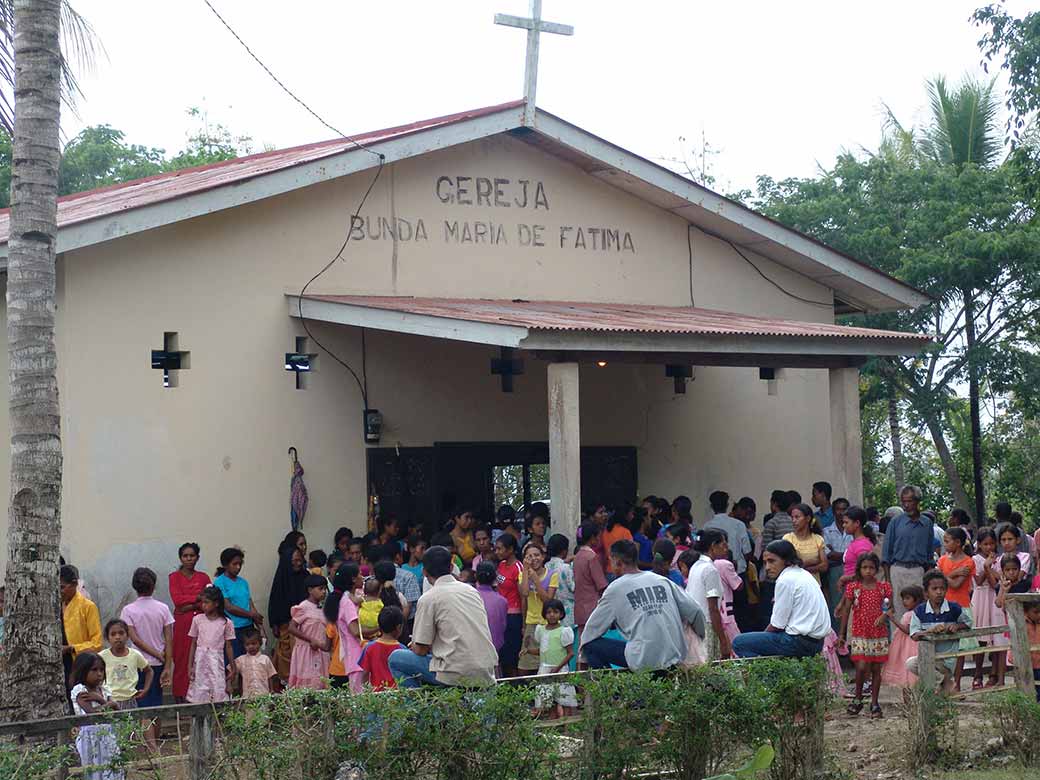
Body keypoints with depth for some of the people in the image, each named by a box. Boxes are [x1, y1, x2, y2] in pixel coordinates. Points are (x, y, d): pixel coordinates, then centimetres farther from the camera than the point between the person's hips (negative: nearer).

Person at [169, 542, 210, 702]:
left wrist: (191, 606, -10)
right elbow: (177, 599, -8)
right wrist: (199, 597, -8)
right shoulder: (175, 577, 5)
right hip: (182, 623, -2)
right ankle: (181, 697, -1)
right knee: (182, 660, -4)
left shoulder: (203, 577, 12)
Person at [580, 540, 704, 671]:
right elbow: (695, 612, 12)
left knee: (591, 646, 6)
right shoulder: (663, 581, 11)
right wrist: (701, 636, 30)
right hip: (677, 658, 6)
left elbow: (594, 625, 9)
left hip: (645, 661, -6)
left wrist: (583, 645, 29)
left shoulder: (616, 588, 0)